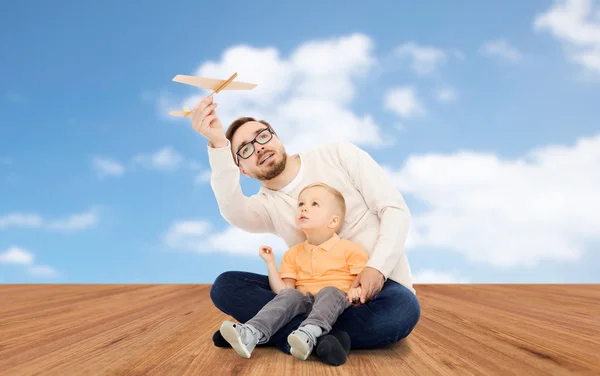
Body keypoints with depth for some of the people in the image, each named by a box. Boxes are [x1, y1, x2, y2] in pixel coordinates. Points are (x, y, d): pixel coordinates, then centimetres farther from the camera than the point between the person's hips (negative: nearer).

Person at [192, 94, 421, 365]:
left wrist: (376, 268, -22)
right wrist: (217, 144, -36)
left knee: (400, 308, -39)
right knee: (225, 286, -14)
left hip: (379, 284, -1)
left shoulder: (338, 155, 0)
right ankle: (320, 335, -31)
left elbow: (396, 210, -6)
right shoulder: (265, 205, 4)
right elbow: (233, 213, -23)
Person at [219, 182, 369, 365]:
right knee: (288, 296, -25)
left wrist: (357, 291, -24)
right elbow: (284, 290, 8)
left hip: (338, 301, -3)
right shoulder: (293, 254, 16)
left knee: (329, 291, -32)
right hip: (305, 303, 3)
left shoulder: (350, 249, 4)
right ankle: (250, 334, -47)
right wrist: (270, 263, 1)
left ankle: (309, 335, -58)